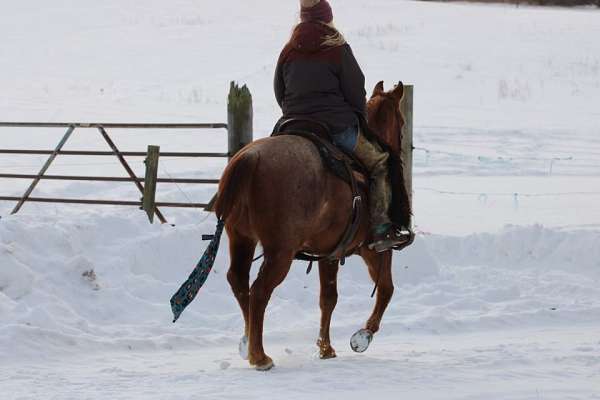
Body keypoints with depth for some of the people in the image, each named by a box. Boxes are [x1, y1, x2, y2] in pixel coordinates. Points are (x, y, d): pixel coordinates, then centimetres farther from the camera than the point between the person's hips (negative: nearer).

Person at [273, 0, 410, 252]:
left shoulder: (288, 52, 9)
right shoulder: (338, 50, -3)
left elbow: (279, 95, 15)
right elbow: (356, 93, -2)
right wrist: (359, 122, 15)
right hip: (338, 128, -5)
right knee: (380, 163, 7)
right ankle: (381, 228, -4)